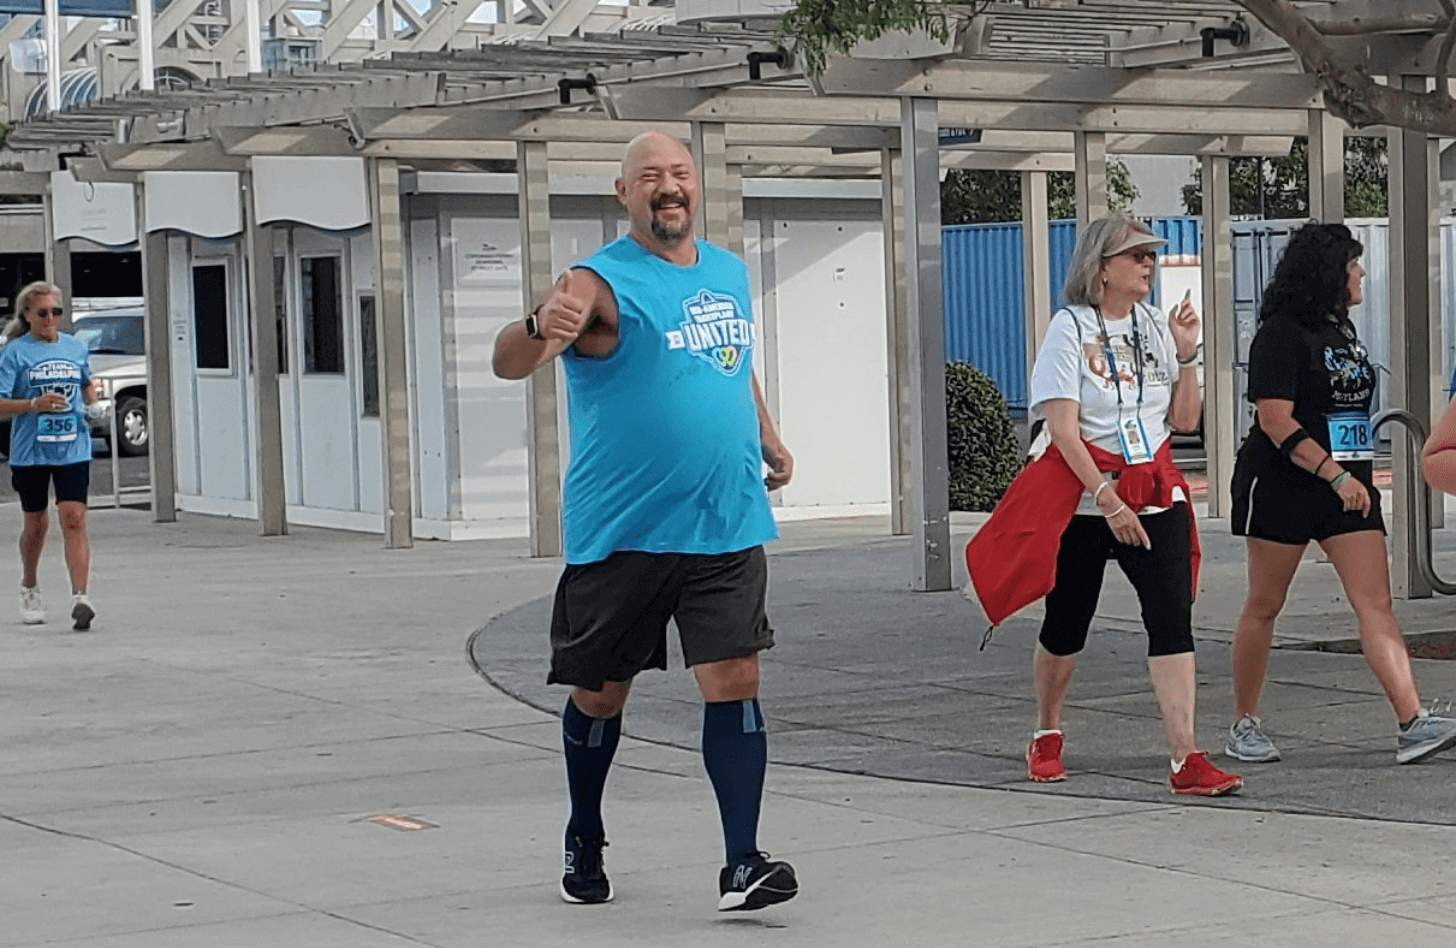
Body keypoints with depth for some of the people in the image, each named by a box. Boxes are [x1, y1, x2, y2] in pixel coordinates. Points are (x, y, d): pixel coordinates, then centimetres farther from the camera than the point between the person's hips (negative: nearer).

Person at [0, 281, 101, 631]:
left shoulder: (76, 347, 7)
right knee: (36, 523, 12)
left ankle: (79, 597, -19)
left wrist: (92, 407, 7)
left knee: (73, 520, -11)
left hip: (73, 448, 1)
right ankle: (29, 587, 37)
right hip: (30, 452, -1)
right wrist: (35, 404, -24)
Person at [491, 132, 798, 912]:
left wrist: (768, 442, 33)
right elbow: (509, 363, -24)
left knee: (734, 683, -7)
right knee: (600, 694, 10)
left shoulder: (728, 272, 11)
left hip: (725, 527, 4)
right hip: (620, 533, -4)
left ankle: (742, 866, -8)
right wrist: (540, 327, -45)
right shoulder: (602, 282, -10)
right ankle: (583, 845, 31)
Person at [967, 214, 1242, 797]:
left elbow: (1185, 420, 9)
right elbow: (1063, 428, -13)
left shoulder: (1156, 328, 9)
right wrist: (1108, 501, -18)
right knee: (1066, 624, 9)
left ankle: (1186, 760, -14)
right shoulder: (1071, 328, -5)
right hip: (1083, 497, -3)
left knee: (1173, 618, -11)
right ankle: (1046, 737, 33)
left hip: (1155, 493, 3)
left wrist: (1186, 355, -3)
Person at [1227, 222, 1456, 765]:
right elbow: (1275, 420, -19)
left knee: (1375, 603, -5)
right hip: (1282, 487, -7)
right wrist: (1336, 475, -24)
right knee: (1264, 605, 4)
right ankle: (1244, 726, 16)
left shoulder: (1340, 330, 15)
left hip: (1347, 486, 7)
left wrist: (1356, 477, 19)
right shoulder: (1282, 334, -11)